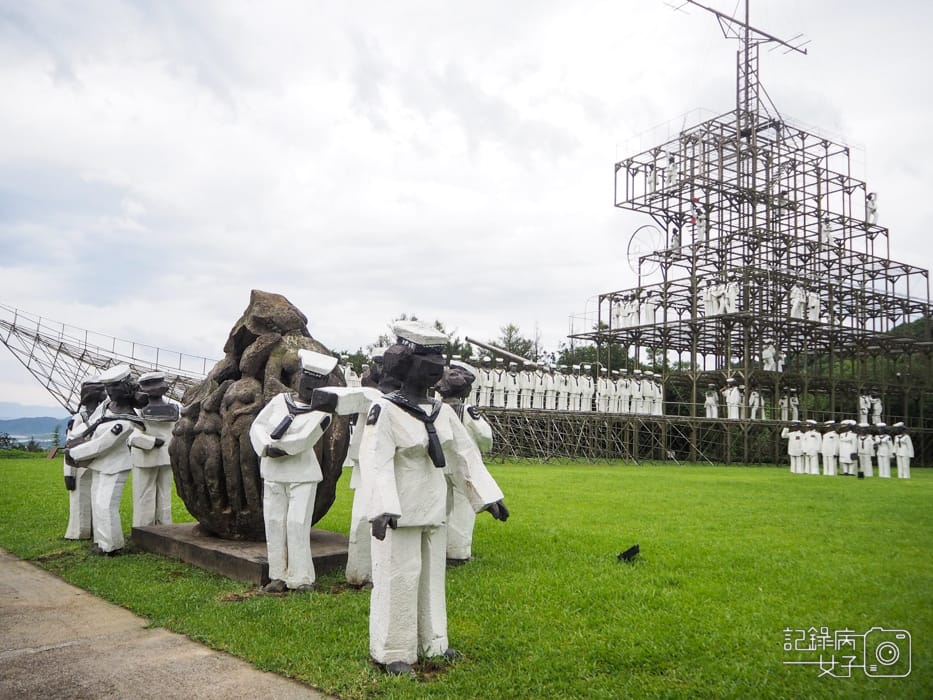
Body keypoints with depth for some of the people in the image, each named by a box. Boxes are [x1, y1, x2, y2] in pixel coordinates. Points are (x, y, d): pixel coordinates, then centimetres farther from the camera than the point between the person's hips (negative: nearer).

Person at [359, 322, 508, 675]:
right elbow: (375, 461, -23)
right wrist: (383, 509, -34)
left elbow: (466, 455, 9)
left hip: (434, 510, 6)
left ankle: (431, 642, 31)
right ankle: (392, 652, 17)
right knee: (398, 578, 2)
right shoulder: (385, 409, -14)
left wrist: (488, 497, 6)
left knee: (432, 576, 16)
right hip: (400, 512, -6)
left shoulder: (442, 411, 5)